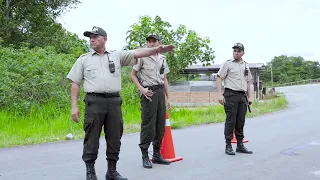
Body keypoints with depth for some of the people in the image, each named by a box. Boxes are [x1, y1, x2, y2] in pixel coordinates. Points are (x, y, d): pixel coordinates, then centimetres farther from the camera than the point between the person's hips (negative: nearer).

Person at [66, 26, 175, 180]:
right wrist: (74, 106, -2)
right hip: (94, 101, -2)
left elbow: (137, 53, 1)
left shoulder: (117, 55, 12)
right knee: (92, 138, 0)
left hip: (114, 101, 2)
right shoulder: (83, 59, 9)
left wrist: (157, 49, -12)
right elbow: (75, 83, 7)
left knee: (114, 138, 7)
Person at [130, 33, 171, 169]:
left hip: (160, 91, 6)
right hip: (149, 92, -6)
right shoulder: (142, 57, -2)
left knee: (160, 124, 8)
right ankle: (145, 156, 2)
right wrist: (141, 89, -12)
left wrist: (168, 97, 16)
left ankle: (157, 154, 20)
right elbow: (133, 75, 0)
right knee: (148, 125, -6)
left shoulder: (162, 59, 15)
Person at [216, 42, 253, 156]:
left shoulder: (246, 66, 18)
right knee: (230, 121, -5)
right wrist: (220, 94, -15)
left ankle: (240, 145, 17)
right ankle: (228, 146, 1)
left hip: (242, 96, 6)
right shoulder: (227, 64, 0)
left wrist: (249, 97, 16)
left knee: (241, 121, 9)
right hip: (231, 95, -6)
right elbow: (219, 78, -5)